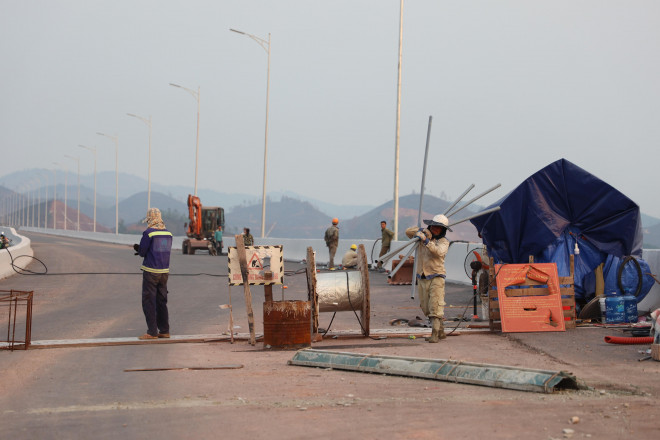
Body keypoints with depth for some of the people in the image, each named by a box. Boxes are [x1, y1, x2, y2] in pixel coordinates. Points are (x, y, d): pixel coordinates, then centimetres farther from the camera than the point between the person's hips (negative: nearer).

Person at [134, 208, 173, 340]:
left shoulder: (148, 233, -12)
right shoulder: (168, 233, 7)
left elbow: (142, 252, -9)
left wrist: (138, 248, 15)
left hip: (151, 272, -6)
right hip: (164, 271, 6)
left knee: (148, 302, 0)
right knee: (161, 301, 14)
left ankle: (152, 332, -1)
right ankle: (164, 330, 16)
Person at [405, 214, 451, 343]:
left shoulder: (444, 241, -1)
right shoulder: (424, 236, 12)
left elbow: (439, 252, -20)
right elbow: (408, 232, 10)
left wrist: (427, 241, -31)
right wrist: (421, 230, -5)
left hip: (436, 277, -5)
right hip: (422, 277, 5)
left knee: (435, 307, -15)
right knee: (425, 307, 8)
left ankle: (435, 334, -17)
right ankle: (441, 331, 19)